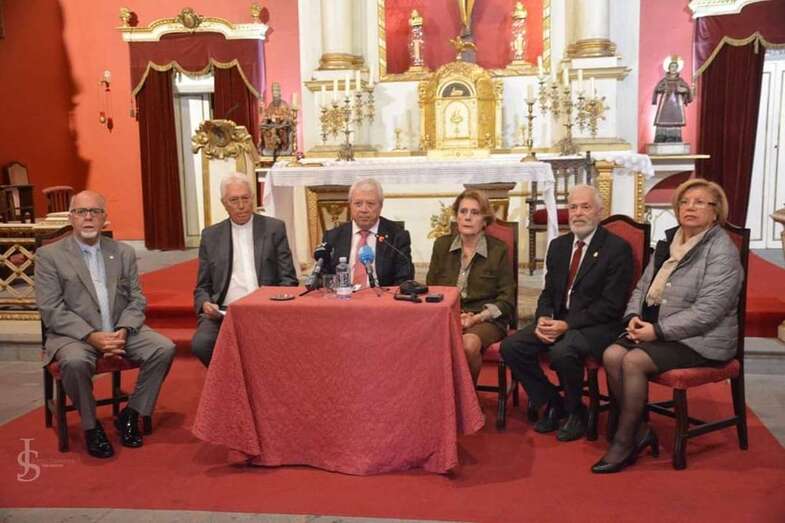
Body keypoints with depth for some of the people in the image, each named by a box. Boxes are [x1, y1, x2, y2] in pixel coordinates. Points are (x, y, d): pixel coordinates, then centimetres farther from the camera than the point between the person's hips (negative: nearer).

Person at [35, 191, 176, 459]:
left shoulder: (124, 252, 10)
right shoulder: (49, 255, 0)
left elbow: (136, 300, 7)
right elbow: (52, 310, -8)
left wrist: (122, 331, -12)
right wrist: (91, 335, -19)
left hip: (121, 331, 4)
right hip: (74, 334, -3)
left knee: (164, 348, -19)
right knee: (75, 362, -35)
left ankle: (129, 415, -1)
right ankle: (91, 426, -8)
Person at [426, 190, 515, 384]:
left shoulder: (499, 249, 4)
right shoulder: (442, 245, 12)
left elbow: (506, 299, 2)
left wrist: (477, 318, -12)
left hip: (485, 319, -1)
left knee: (469, 344, -35)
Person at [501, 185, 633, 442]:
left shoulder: (618, 248, -7)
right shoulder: (558, 246, 14)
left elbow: (611, 304, -13)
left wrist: (568, 324, -20)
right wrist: (543, 319, -8)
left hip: (597, 325, -6)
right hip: (558, 320, 6)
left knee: (562, 352, -35)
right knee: (511, 346, -14)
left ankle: (575, 411, -4)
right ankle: (552, 403, 5)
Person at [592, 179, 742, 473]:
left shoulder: (722, 251, -11)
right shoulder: (668, 242, 13)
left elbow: (707, 311, -20)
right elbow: (643, 286, 16)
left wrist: (657, 330, -21)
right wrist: (634, 316, -4)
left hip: (699, 340, -7)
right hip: (657, 331, 7)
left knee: (633, 361, -27)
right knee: (612, 355, -18)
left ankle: (624, 443, -11)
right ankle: (639, 431, -4)